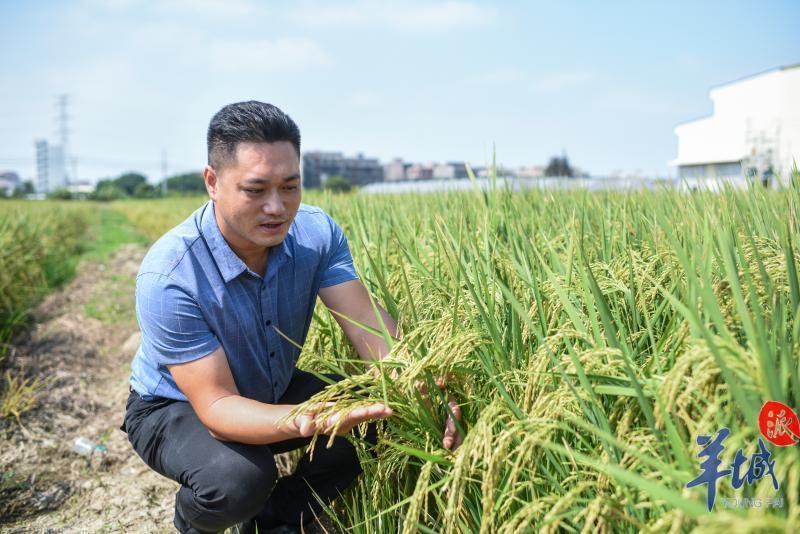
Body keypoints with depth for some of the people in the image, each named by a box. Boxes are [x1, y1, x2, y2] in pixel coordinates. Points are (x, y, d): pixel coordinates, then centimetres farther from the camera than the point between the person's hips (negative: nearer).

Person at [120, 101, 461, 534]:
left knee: (376, 418, -14)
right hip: (177, 408, -5)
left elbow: (366, 321, -25)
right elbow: (216, 406, -33)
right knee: (240, 478, -35)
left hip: (271, 391, 5)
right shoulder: (168, 277, -33)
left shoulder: (316, 232, -19)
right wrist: (302, 421, -53)